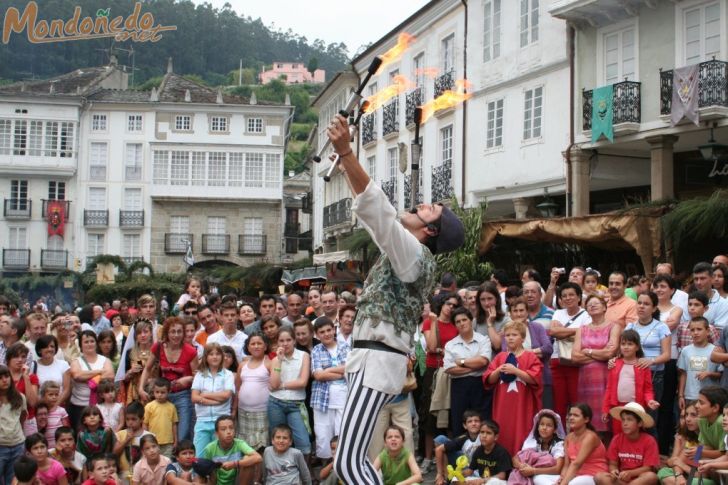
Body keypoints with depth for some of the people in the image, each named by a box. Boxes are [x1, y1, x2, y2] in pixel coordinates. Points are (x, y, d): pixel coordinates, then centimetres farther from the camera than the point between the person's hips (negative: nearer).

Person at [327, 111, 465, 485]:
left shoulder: (415, 253, -9)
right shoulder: (404, 252, 19)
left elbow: (378, 209, -22)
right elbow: (369, 212, 30)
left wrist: (345, 152, -28)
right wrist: (346, 164, 31)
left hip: (379, 361, -10)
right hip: (369, 358, 10)